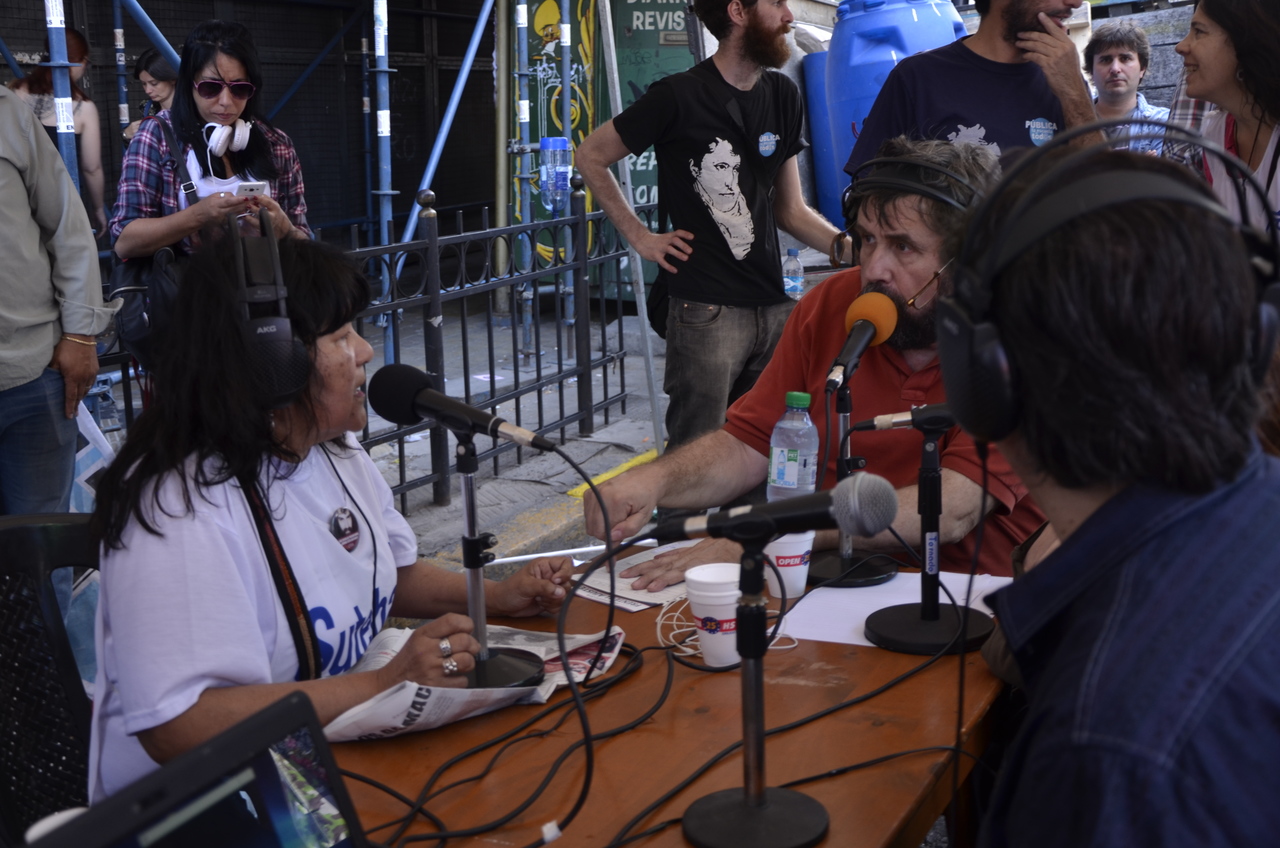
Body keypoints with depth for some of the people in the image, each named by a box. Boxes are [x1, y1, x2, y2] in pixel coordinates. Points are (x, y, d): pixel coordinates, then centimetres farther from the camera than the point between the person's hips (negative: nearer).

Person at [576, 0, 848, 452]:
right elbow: (591, 156, 1)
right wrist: (640, 236, -3)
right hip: (707, 310, -6)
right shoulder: (680, 96, -7)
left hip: (774, 306, 6)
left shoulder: (782, 96, 11)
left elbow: (790, 210, 15)